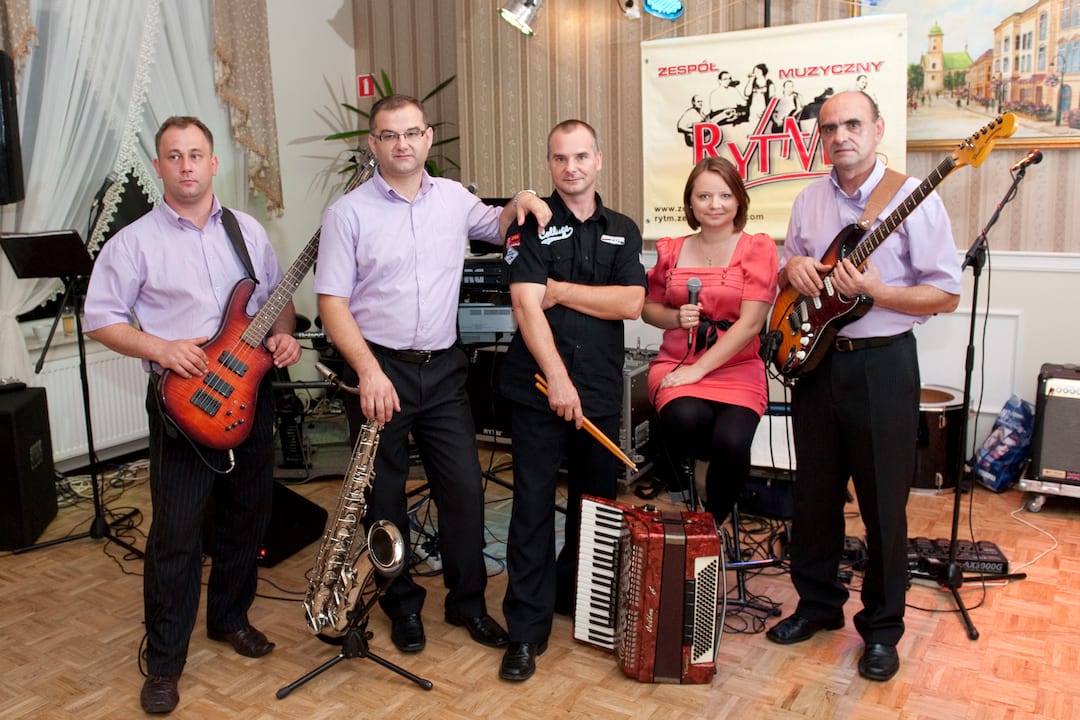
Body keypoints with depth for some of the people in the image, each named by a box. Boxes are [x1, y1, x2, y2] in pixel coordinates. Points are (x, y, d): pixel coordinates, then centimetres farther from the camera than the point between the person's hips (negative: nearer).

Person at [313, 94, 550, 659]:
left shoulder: (454, 198, 7)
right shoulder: (348, 213, -5)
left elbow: (496, 228, 27)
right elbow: (332, 301, -9)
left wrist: (520, 202, 4)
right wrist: (369, 371, -20)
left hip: (443, 368, 3)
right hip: (378, 369, -3)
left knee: (465, 488, 5)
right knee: (385, 497, 8)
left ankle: (468, 601, 25)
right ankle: (403, 606, 29)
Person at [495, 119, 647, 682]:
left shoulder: (622, 231, 12)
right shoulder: (530, 224, 1)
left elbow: (630, 303, -2)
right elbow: (526, 306, -11)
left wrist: (560, 290, -9)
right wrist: (558, 379, -20)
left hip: (601, 389, 4)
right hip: (537, 386, -4)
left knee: (597, 502, 13)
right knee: (533, 504, -2)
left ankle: (575, 597, 35)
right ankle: (527, 630, 8)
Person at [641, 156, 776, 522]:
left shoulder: (757, 248, 0)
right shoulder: (671, 250, 9)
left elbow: (751, 322, -9)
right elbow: (649, 307, 19)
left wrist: (698, 370, -15)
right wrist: (676, 317, -5)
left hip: (737, 368, -1)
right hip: (675, 365, 2)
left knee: (730, 442, -28)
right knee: (686, 418, -32)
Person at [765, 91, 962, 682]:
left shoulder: (913, 197, -7)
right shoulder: (809, 200, 9)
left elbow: (946, 294, -9)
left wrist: (873, 290, -22)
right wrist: (794, 267, -4)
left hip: (881, 364, -5)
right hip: (812, 359, 5)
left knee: (883, 503, 5)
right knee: (814, 493, 14)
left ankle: (882, 627, 23)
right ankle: (818, 602, 32)